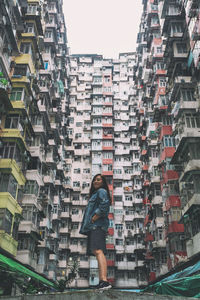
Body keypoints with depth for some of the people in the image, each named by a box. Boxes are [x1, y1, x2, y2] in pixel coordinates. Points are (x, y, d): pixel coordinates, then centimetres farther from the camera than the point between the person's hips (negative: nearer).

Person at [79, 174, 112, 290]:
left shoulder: (101, 191, 1)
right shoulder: (95, 193, 30)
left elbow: (104, 206, -18)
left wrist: (93, 219, -15)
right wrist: (88, 224, 15)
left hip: (97, 225, -10)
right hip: (94, 227, 10)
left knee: (98, 251, -23)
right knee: (97, 252, 5)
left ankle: (104, 281, -32)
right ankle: (102, 282, 4)